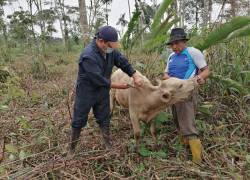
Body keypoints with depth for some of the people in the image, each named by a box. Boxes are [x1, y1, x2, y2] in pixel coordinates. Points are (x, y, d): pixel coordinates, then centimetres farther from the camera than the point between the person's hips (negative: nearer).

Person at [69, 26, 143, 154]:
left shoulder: (110, 49, -7)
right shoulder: (88, 56, -30)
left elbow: (123, 62, -1)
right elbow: (98, 79, -29)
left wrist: (135, 76, -15)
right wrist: (118, 86, -19)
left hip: (102, 91, 6)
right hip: (86, 92, -6)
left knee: (104, 119, 15)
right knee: (79, 121, 8)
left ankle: (108, 146, 31)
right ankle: (72, 149, 28)